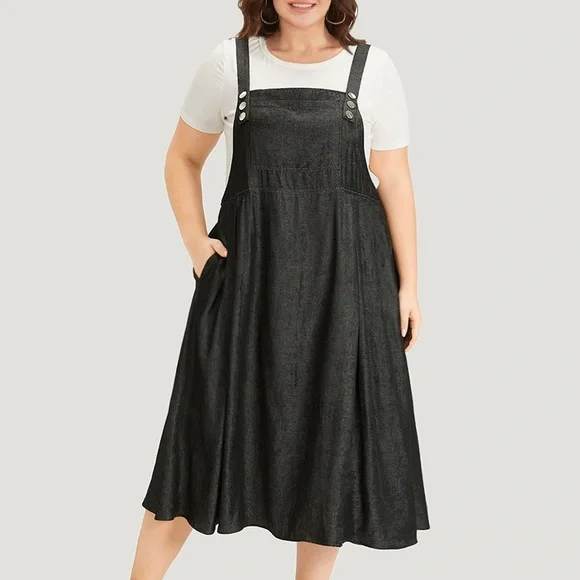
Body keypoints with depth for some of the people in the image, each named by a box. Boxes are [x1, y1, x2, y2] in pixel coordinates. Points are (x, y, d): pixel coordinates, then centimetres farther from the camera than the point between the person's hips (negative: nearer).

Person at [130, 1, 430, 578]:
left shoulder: (372, 68, 3)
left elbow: (394, 181, 4)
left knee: (331, 430, 6)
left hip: (344, 272, 1)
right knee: (210, 420, 2)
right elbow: (182, 158, 13)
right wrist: (195, 239, 0)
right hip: (248, 269, 0)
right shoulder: (229, 63, 3)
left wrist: (408, 284, 1)